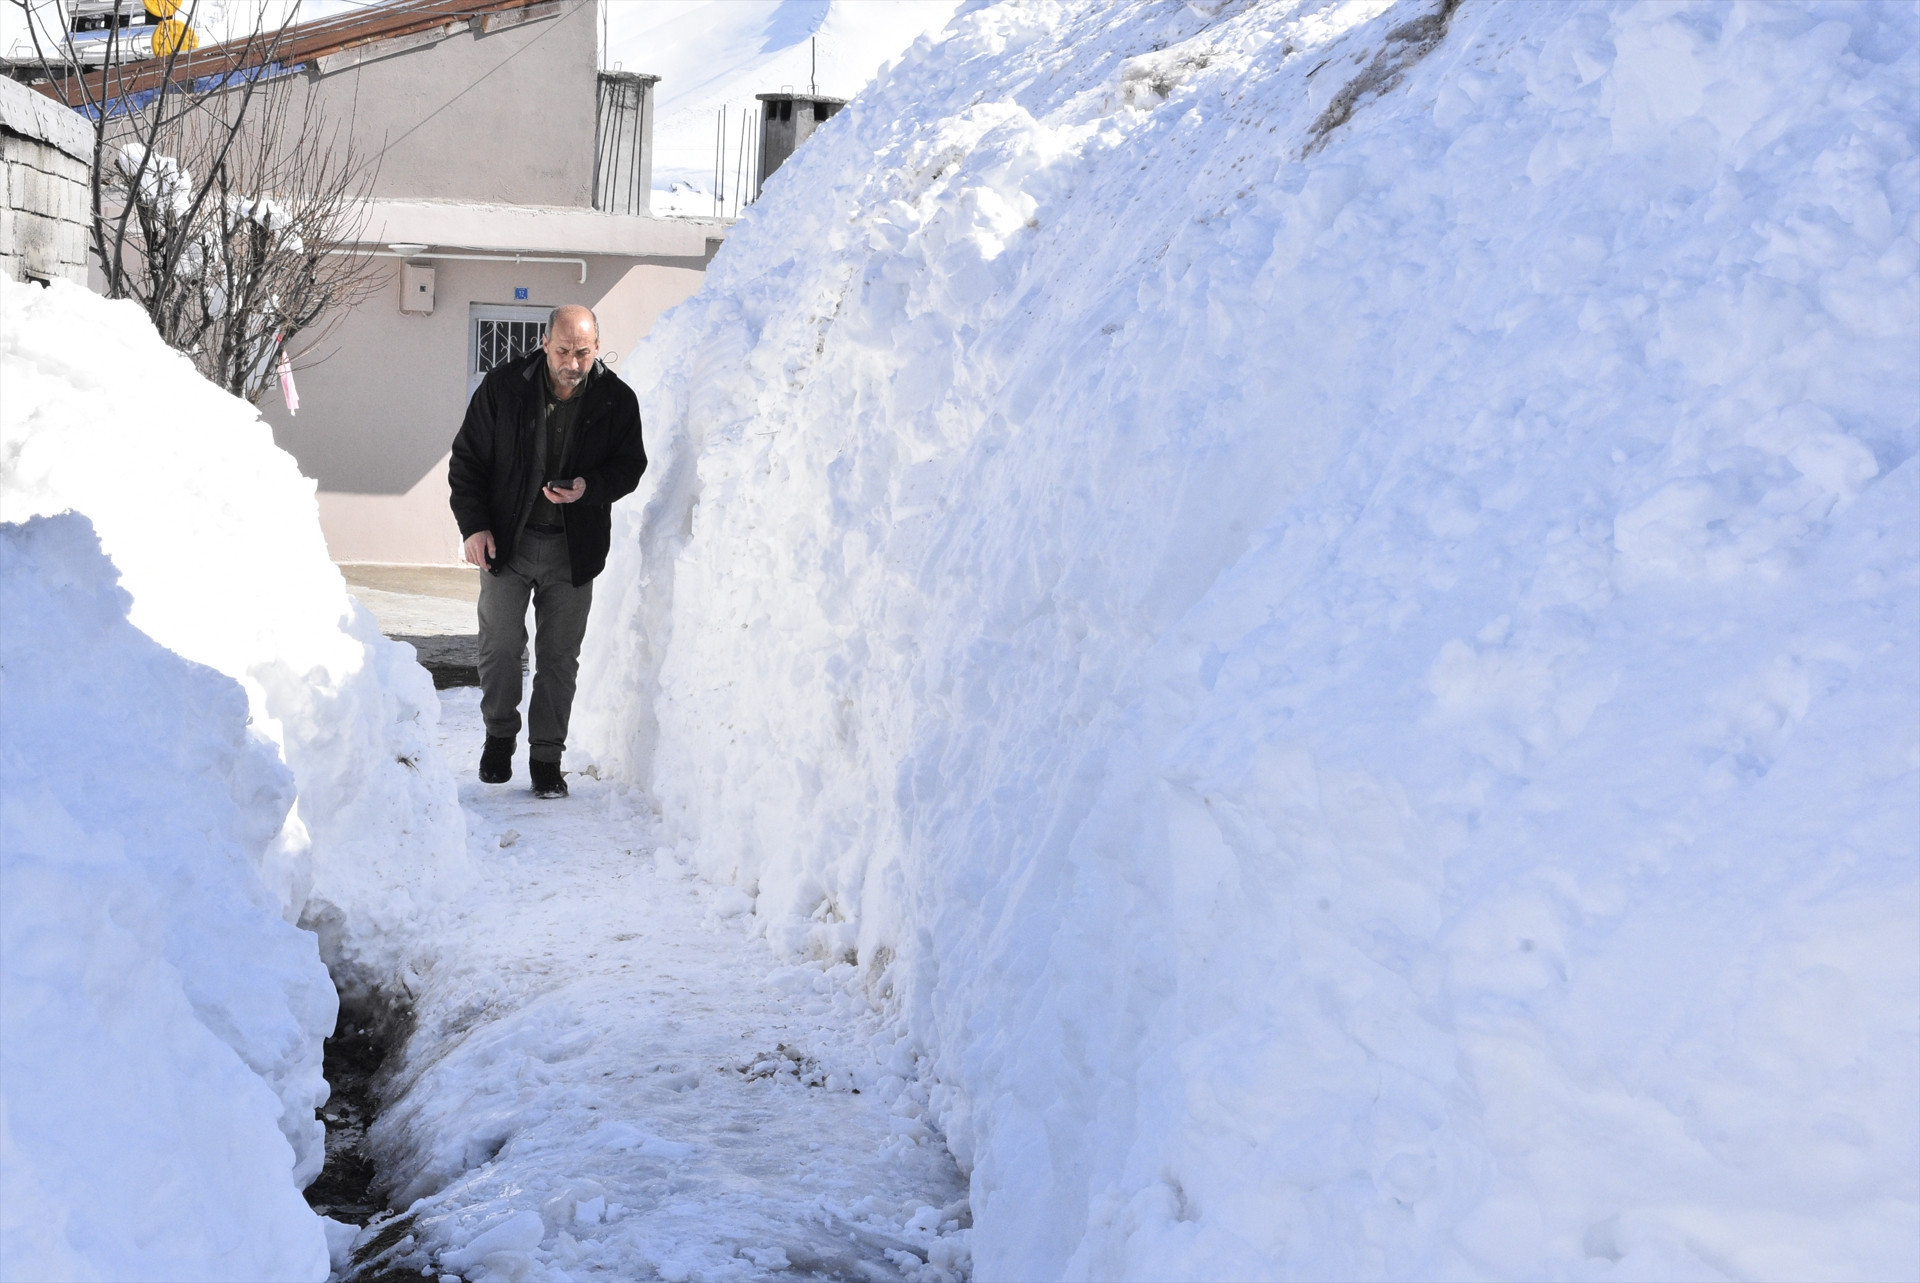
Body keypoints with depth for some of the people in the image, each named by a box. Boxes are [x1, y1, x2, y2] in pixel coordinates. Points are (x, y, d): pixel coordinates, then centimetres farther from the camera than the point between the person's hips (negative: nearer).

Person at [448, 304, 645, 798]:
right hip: (506, 540, 0)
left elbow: (630, 465, 4)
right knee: (499, 646, 3)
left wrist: (589, 488, -17)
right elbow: (467, 460, 0)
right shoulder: (502, 387, -7)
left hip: (574, 548, 0)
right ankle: (500, 735, 27)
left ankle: (546, 757, 15)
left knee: (559, 656, 4)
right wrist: (474, 525, -8)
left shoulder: (617, 400, -6)